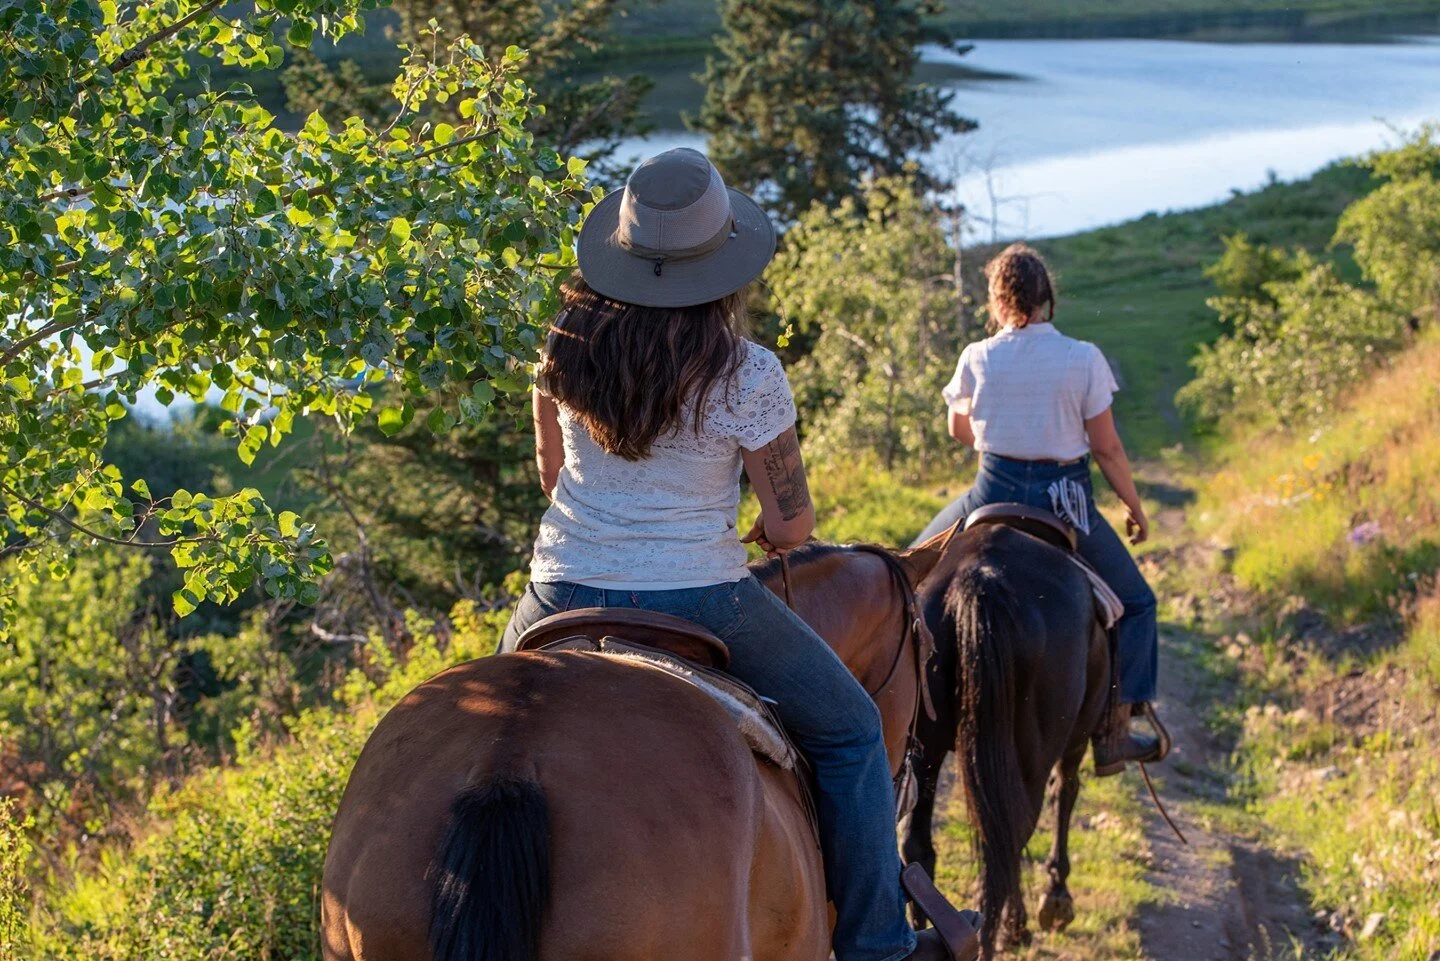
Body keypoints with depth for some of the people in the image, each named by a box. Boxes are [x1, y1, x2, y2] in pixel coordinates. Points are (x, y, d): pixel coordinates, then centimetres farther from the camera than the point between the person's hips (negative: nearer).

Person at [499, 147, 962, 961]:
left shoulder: (568, 347, -3)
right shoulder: (748, 376, -15)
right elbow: (792, 523, -8)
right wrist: (762, 536, 15)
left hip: (564, 594, 3)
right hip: (701, 602, -3)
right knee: (850, 730, 17)